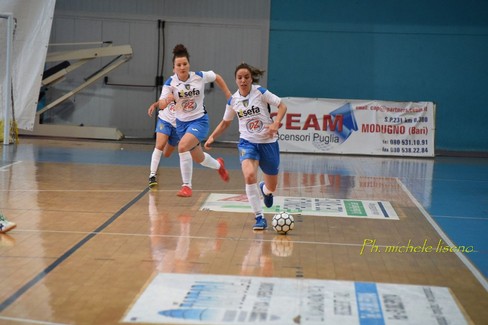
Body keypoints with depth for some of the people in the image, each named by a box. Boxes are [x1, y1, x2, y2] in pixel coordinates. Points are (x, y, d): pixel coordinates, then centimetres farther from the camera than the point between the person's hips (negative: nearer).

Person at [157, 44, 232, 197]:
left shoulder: (200, 76, -13)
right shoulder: (170, 83, -13)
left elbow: (217, 77, 7)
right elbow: (161, 105, -23)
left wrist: (228, 95, 6)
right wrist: (166, 100, -45)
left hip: (199, 120, -3)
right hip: (182, 122, 3)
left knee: (182, 147, -28)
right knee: (199, 158, 16)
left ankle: (186, 185, -14)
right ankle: (218, 165, 51)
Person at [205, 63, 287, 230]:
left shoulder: (260, 92, -9)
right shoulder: (233, 101, 1)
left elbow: (282, 106, -7)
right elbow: (225, 122, 15)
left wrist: (275, 124, -22)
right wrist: (212, 137, 2)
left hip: (268, 142, -1)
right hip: (247, 142, 1)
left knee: (271, 187, 9)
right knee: (249, 175, -29)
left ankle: (265, 189, 51)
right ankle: (260, 217, -18)